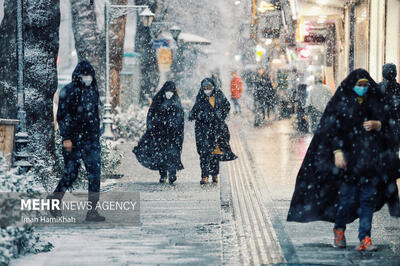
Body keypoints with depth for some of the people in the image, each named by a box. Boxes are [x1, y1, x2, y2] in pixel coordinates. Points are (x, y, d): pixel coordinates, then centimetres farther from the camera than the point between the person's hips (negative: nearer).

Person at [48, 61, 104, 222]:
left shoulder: (93, 91, 13)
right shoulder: (68, 91, -7)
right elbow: (62, 116, -10)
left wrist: (97, 136, 20)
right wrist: (66, 138, -15)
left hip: (91, 140, 5)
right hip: (73, 141, -5)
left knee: (95, 174, -2)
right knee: (71, 174, 0)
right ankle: (54, 199, 21)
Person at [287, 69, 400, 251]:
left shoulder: (374, 102, 11)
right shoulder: (341, 101, -1)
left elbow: (384, 124, 14)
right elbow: (332, 128, -5)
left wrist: (376, 125, -9)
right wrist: (337, 151, -14)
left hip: (370, 158, 4)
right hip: (348, 157, -4)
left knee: (368, 198, 0)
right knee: (348, 197, -5)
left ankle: (365, 238, 4)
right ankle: (339, 229, 21)